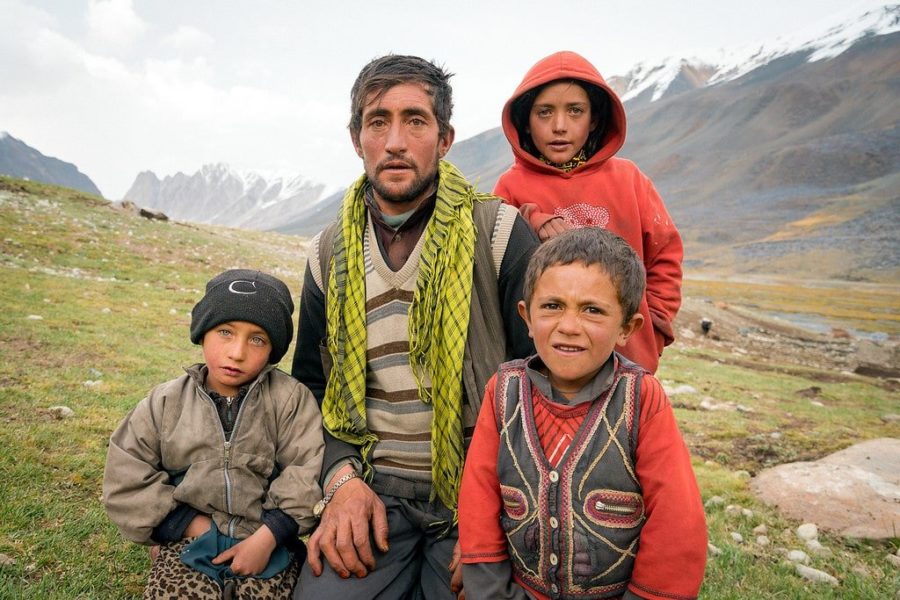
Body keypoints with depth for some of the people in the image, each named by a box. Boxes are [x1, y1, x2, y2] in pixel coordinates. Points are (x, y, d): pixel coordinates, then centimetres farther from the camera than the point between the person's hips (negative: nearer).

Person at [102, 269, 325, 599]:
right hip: (190, 540, 1)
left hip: (269, 539, -1)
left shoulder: (290, 398, -4)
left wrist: (267, 536, -17)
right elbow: (125, 482, 2)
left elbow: (308, 475, -9)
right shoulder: (166, 402, 3)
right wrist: (190, 524, -6)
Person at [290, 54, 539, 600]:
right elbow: (312, 385, 12)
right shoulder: (330, 253, 5)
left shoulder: (499, 233, -7)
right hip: (374, 493, 2)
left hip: (478, 494, -1)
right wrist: (343, 478, -3)